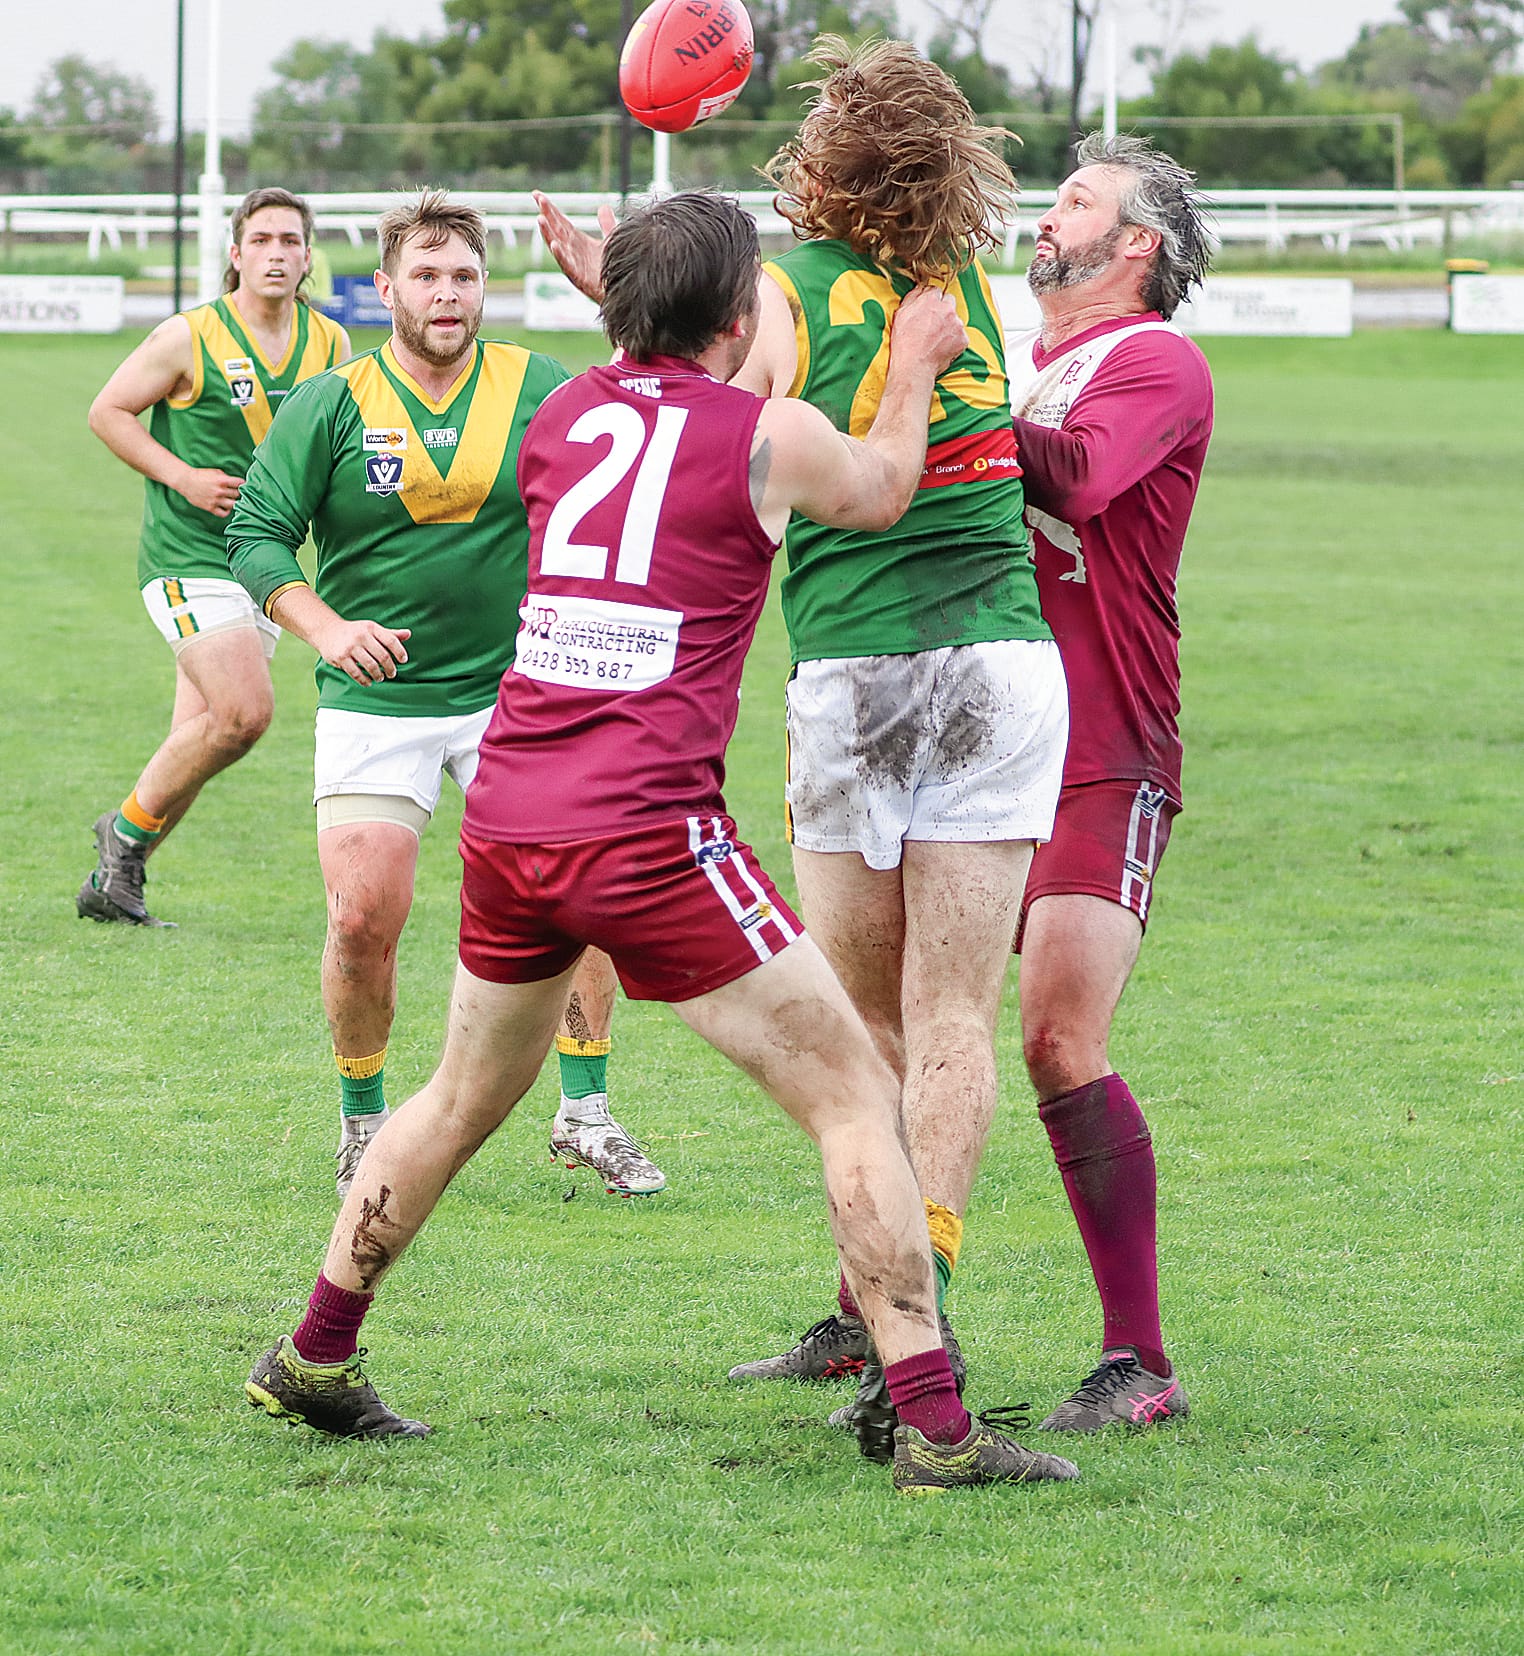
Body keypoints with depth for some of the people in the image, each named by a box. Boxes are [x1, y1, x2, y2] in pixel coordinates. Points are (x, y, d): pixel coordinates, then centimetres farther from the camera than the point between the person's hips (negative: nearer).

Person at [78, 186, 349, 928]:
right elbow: (108, 410, -3)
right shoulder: (190, 338, -10)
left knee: (199, 737, 7)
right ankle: (129, 829, 1)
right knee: (244, 711, -20)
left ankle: (111, 881, 20)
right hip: (189, 554, -6)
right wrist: (183, 476, -14)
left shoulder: (329, 344, 5)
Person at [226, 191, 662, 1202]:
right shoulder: (330, 406, -4)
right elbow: (257, 536, -6)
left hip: (515, 692, 1)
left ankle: (586, 1115, 6)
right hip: (375, 701, -1)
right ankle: (365, 1121, 14)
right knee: (365, 918, -9)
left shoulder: (538, 389, -1)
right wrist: (326, 627, -25)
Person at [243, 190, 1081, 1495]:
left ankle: (314, 1358, 35)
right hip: (648, 835, -6)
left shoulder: (563, 418, 10)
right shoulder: (768, 435, -3)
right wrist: (914, 366, 34)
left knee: (468, 1094, 27)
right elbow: (882, 494, 19)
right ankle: (935, 1426, -7)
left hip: (506, 817, 6)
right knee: (856, 1096, -1)